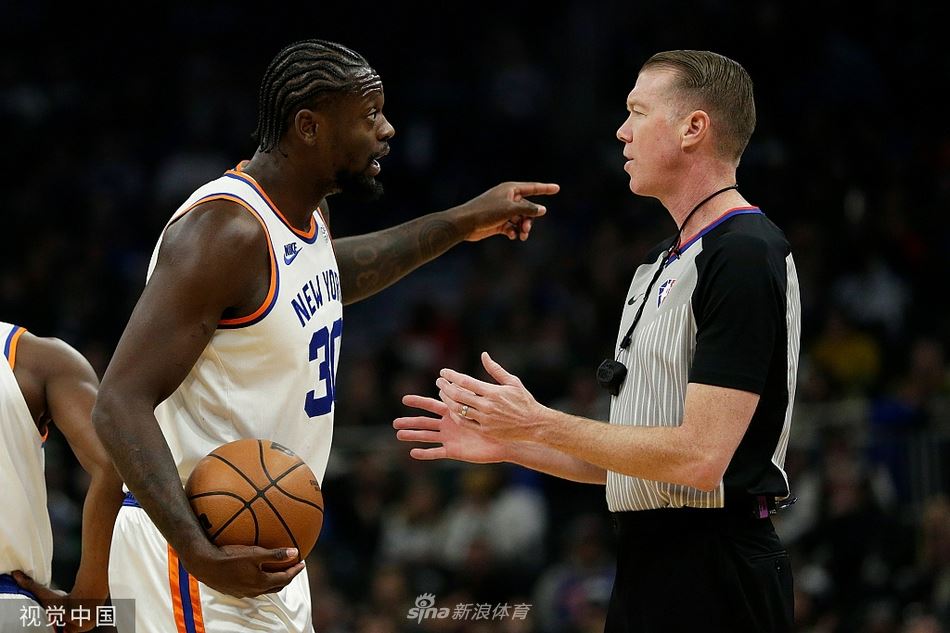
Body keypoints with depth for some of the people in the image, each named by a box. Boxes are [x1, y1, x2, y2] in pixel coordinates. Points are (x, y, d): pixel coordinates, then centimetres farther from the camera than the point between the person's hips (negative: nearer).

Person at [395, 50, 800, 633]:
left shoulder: (746, 255, -14)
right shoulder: (662, 266, 17)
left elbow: (700, 457, -21)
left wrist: (540, 424, -14)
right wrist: (506, 444, 12)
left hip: (714, 583, -9)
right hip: (649, 566, 9)